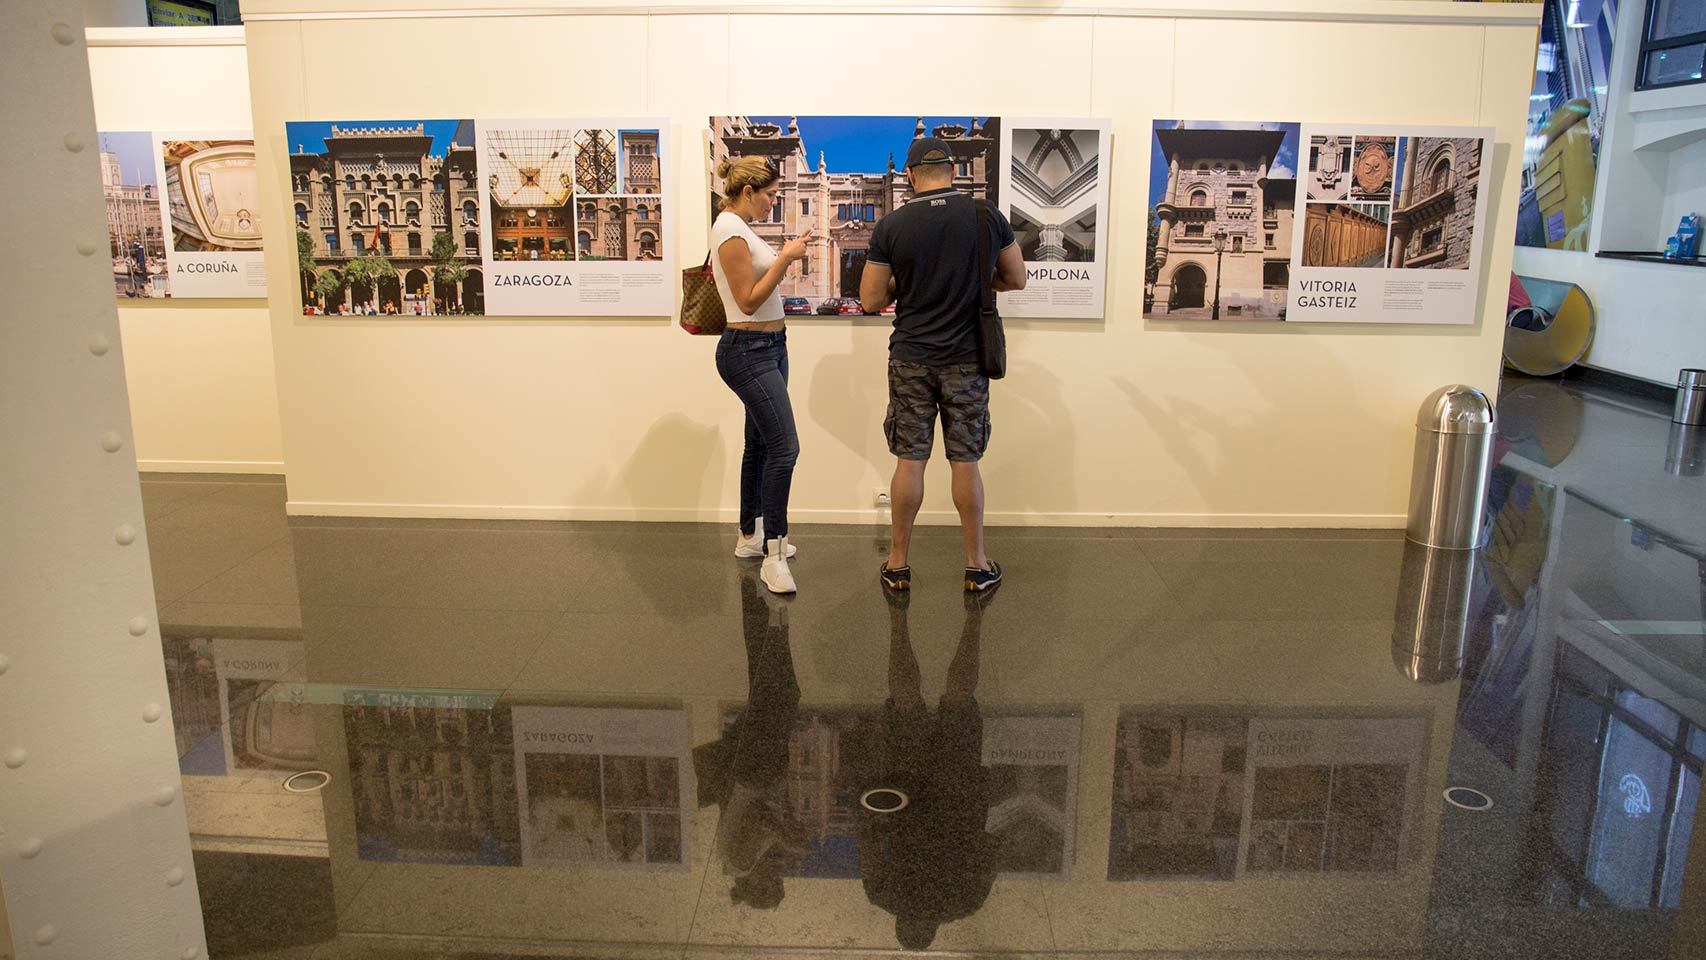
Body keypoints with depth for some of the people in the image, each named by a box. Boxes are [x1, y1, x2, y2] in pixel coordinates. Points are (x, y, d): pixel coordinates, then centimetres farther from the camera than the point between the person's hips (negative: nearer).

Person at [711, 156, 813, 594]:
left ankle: (749, 536, 27)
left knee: (760, 444, 16)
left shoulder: (740, 227, 14)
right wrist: (784, 259, -18)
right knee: (784, 447, -14)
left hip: (768, 346, 11)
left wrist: (786, 257, 10)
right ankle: (773, 554, -9)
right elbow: (748, 301, -19)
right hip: (748, 350, -11)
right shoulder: (730, 232, -16)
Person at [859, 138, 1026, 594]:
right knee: (966, 462, 8)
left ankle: (898, 563, 17)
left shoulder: (891, 226, -7)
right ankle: (977, 564, 17)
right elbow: (1017, 280, 7)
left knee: (909, 461, 7)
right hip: (967, 359, 1)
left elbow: (871, 300, -4)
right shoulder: (988, 217, -3)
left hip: (911, 359, 0)